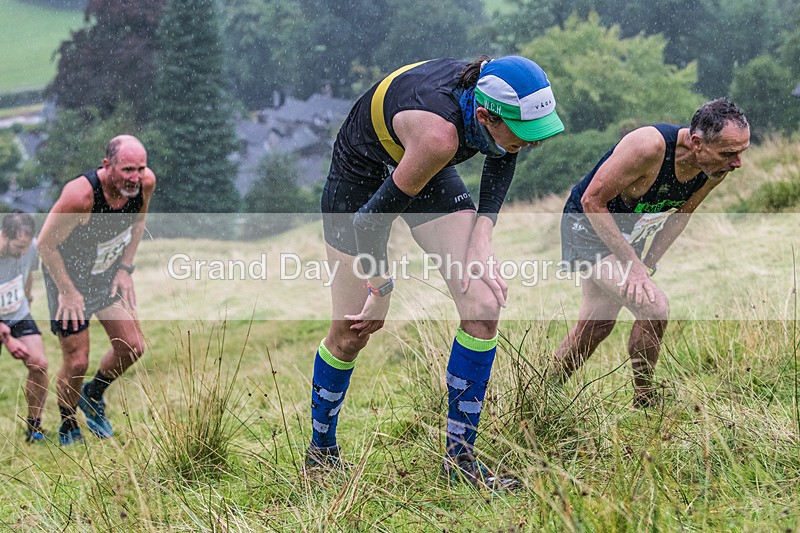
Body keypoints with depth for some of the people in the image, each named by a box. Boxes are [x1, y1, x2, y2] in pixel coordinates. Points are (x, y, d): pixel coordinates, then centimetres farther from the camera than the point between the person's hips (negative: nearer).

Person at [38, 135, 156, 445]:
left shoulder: (146, 182, -19)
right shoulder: (80, 195, -37)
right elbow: (46, 244, -23)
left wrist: (125, 268, -1)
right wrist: (68, 292, -18)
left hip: (110, 274, 5)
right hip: (69, 276, -5)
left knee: (132, 349, 1)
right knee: (77, 363, -4)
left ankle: (93, 395, 31)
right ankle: (67, 428, 22)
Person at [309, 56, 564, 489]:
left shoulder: (505, 103, -24)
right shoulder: (440, 134, -42)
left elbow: (501, 159, 1)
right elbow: (374, 215, -30)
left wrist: (481, 237, -10)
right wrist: (381, 290, -16)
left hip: (428, 173, 6)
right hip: (361, 176, -6)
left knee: (484, 308, -10)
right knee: (350, 335, 1)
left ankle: (460, 458, 2)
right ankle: (320, 450, 28)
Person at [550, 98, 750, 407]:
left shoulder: (717, 169, -15)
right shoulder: (649, 147, -36)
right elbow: (592, 201, -28)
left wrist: (649, 263, -1)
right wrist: (632, 264, -28)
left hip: (627, 236, 8)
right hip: (588, 228, -8)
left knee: (595, 327, 18)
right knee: (653, 307, -23)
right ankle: (644, 405, -7)